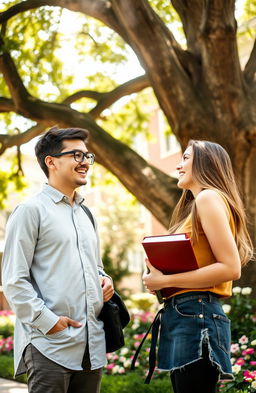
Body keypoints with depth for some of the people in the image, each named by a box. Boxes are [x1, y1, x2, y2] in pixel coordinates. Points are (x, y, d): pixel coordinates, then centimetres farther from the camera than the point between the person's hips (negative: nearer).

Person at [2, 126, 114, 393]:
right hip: (50, 345, -7)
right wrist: (48, 322, -15)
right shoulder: (32, 210, -3)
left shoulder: (85, 215, 21)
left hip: (92, 346, 7)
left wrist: (104, 280, 9)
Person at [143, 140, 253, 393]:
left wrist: (165, 281, -15)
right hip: (183, 316, 10)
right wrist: (157, 277, 3)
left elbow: (231, 267, -17)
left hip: (196, 317, -10)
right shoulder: (195, 204, 21)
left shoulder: (209, 198, -8)